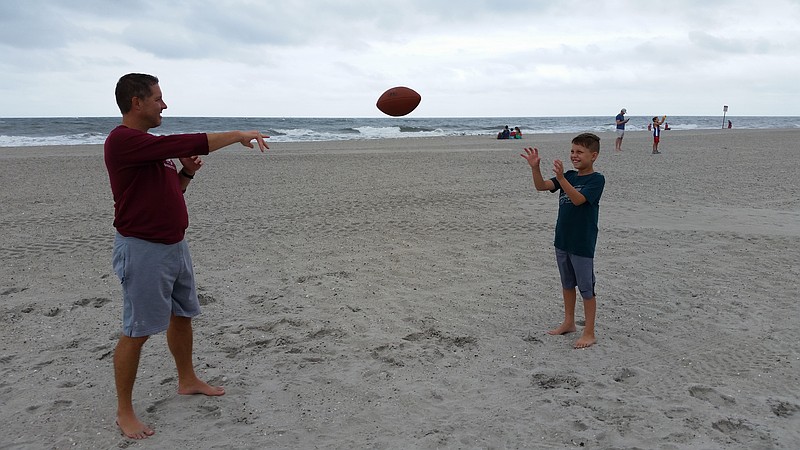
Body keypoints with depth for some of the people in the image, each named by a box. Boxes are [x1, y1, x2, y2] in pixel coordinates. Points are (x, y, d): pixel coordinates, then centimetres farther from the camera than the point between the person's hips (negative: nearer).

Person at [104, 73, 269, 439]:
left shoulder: (152, 146, 12)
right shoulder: (123, 140, -19)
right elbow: (189, 144, -26)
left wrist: (186, 172, -1)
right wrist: (238, 135, -17)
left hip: (174, 245, 10)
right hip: (143, 249, -10)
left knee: (182, 315, 19)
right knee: (137, 332, 0)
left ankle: (188, 381, 38)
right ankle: (124, 411, 15)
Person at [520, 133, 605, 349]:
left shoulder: (596, 179, -13)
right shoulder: (569, 176, 7)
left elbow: (578, 199, -29)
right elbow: (541, 186, -4)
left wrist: (561, 177, -39)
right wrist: (535, 167, -20)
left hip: (582, 243, -7)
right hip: (562, 240, 7)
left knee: (586, 288, 2)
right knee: (567, 284, 19)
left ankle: (589, 333, 11)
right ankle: (569, 323, 34)